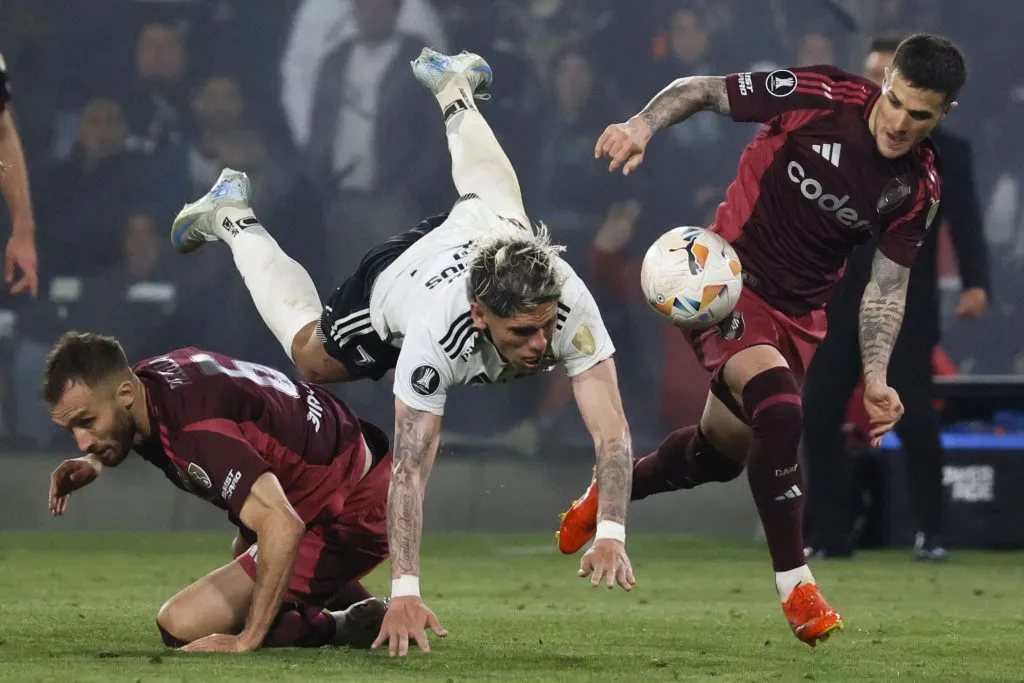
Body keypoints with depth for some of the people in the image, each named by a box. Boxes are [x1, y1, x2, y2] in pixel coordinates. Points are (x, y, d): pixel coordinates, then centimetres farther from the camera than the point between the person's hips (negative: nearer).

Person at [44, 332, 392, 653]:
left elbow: (283, 527, -42)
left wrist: (247, 639, -38)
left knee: (181, 625, -16)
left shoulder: (197, 430, -35)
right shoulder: (146, 376, -4)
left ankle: (342, 628, -6)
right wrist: (94, 463, 6)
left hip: (350, 515, -10)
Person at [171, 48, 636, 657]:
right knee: (311, 355, 24)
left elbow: (612, 431, -48)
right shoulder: (436, 334, -51)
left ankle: (453, 90, 63)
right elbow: (411, 470, -48)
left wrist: (612, 536, -61)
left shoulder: (571, 303, -47)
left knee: (492, 199, 38)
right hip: (398, 275, -3)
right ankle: (234, 220, 44)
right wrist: (405, 593, -56)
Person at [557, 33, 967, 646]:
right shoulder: (820, 98, -21)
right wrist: (642, 126, -29)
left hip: (801, 313, 6)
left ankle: (607, 492, 50)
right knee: (778, 409, -30)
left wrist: (876, 378, -12)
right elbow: (699, 90, -12)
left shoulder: (919, 188, -9)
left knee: (723, 449, 20)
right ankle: (796, 587, -21)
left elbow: (887, 286, 0)